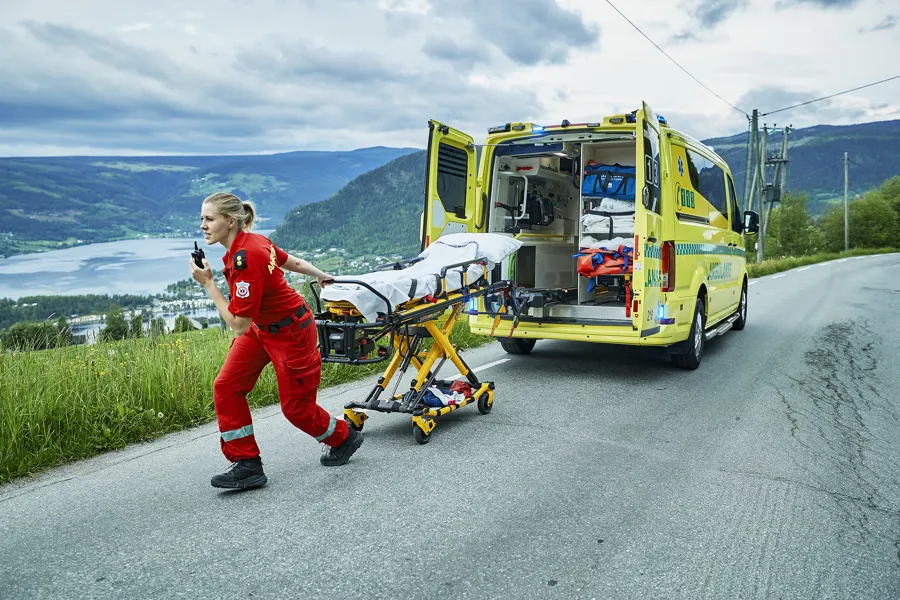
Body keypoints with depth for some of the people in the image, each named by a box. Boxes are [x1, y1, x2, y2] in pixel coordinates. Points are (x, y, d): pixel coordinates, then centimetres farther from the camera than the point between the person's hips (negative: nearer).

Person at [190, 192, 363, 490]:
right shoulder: (253, 241, -5)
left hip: (290, 332, -9)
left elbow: (238, 325, -27)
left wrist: (208, 283, -24)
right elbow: (292, 261, 12)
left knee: (296, 406, 5)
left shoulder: (245, 259, -31)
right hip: (262, 327, 9)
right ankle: (247, 465, 9)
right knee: (226, 387, 0)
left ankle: (344, 438, 34)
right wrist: (320, 275, 30)